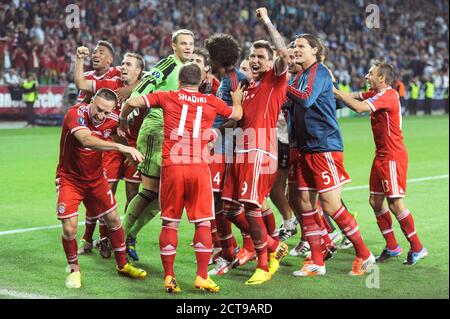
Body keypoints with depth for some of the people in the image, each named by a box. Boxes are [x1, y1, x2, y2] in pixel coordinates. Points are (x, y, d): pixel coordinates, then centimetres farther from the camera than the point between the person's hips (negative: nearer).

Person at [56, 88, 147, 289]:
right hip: (69, 179, -5)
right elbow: (86, 140, -49)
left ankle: (122, 265, 29)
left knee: (113, 219, 9)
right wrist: (120, 147, -59)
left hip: (95, 178, 5)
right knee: (69, 228, -12)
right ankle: (74, 270, 13)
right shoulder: (76, 114, -29)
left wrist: (131, 153, -7)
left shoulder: (111, 121, -13)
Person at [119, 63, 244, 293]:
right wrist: (237, 100, 50)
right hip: (199, 168, 0)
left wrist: (122, 122, 20)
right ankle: (202, 277, 2)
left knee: (170, 222, 8)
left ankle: (169, 277, 7)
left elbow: (132, 102, 1)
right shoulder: (212, 102, 10)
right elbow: (237, 114, 28)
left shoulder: (168, 97, 7)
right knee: (203, 222, 7)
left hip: (172, 167, 0)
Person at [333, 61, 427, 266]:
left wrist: (335, 91, -23)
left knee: (395, 203, -9)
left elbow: (359, 108, -28)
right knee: (375, 201, 8)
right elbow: (354, 97, 8)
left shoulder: (388, 95, -17)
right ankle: (391, 247, 17)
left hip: (393, 157, -9)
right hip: (381, 156, 9)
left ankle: (417, 248, 2)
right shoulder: (375, 94, 12)